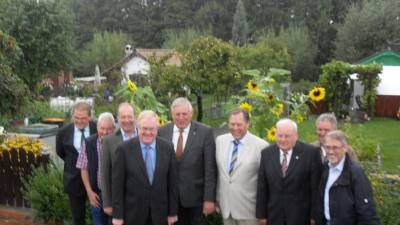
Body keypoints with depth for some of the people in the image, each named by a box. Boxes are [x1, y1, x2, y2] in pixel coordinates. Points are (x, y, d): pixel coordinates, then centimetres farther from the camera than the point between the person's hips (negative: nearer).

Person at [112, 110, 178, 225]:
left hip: (159, 212, 2)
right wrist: (117, 215, -6)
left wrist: (173, 212, 3)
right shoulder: (124, 149, -8)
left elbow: (172, 181, 2)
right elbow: (117, 184, -6)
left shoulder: (167, 147, -2)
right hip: (132, 212, -2)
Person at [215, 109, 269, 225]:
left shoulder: (261, 146, -14)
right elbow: (216, 172, 10)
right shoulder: (220, 140, 2)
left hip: (248, 209, -4)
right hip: (225, 206, 4)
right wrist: (216, 198, 12)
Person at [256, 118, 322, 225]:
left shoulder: (311, 152, -8)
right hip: (274, 216, 3)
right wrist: (261, 214, 3)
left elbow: (315, 187, -6)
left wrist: (314, 215, -6)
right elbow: (262, 187, 4)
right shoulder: (266, 153, 2)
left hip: (300, 216, -3)